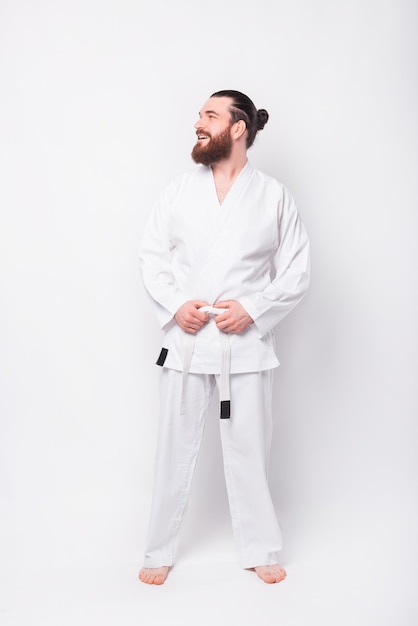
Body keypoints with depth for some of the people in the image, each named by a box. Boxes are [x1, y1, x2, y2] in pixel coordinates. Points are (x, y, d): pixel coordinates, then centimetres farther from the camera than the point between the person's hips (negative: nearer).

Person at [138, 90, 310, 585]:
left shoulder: (273, 196, 3)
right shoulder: (177, 191, 8)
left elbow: (297, 269, 2)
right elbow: (151, 256, 8)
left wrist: (253, 309, -11)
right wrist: (174, 306, -9)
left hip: (246, 341, -1)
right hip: (185, 339, 2)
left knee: (248, 449, 7)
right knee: (175, 448, 8)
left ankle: (259, 550, 27)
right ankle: (159, 551, 25)